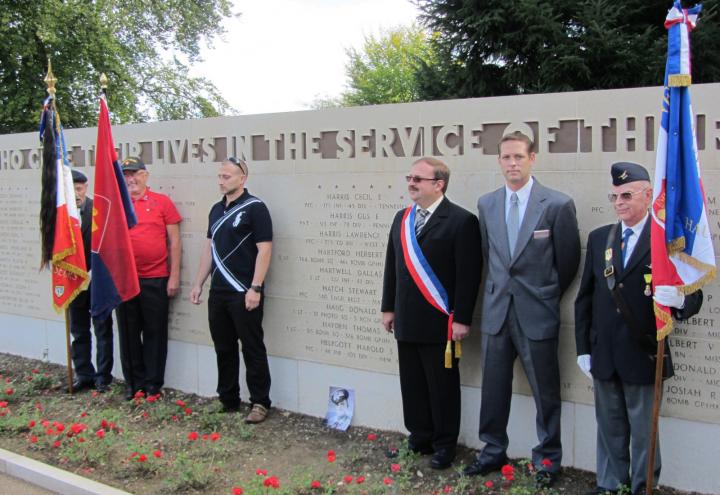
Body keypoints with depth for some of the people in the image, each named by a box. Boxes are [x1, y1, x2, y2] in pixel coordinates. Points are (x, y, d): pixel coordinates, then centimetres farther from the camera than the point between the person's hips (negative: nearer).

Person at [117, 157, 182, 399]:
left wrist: (174, 276, -3)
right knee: (129, 333, 9)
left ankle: (153, 383, 16)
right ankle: (134, 381, 22)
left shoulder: (162, 202, 1)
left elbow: (174, 241, 2)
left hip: (156, 279, -2)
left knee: (155, 333, 5)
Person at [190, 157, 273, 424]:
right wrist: (198, 283, 15)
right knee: (224, 349, 13)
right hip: (218, 292, 7)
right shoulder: (217, 209, 14)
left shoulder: (255, 208, -8)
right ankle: (228, 400, 24)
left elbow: (264, 250, -13)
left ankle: (260, 403, 10)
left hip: (244, 294, -7)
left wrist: (255, 288, -18)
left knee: (252, 349, 1)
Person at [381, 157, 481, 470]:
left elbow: (468, 275, -13)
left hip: (439, 322, -6)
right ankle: (419, 438, 27)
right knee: (411, 383, 13)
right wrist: (388, 308, 14)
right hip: (406, 321, 6)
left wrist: (461, 319, -14)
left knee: (443, 386, 5)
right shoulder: (402, 218, 11)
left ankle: (444, 444, 19)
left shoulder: (461, 221, -10)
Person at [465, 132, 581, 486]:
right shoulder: (486, 204, 5)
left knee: (545, 392, 6)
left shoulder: (557, 205, -10)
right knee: (494, 387, 14)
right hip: (496, 310, 4)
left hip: (537, 313, -4)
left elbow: (568, 260, -2)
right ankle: (493, 451, 29)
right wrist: (498, 290, 11)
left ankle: (548, 458, 23)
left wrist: (548, 296, 6)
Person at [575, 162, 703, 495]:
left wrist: (679, 300, -32)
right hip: (603, 356, 4)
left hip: (643, 355, -4)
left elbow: (694, 298, -8)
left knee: (643, 432, 8)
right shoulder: (598, 238, 8)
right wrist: (583, 349, 6)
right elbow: (584, 297, 10)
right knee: (609, 428, 17)